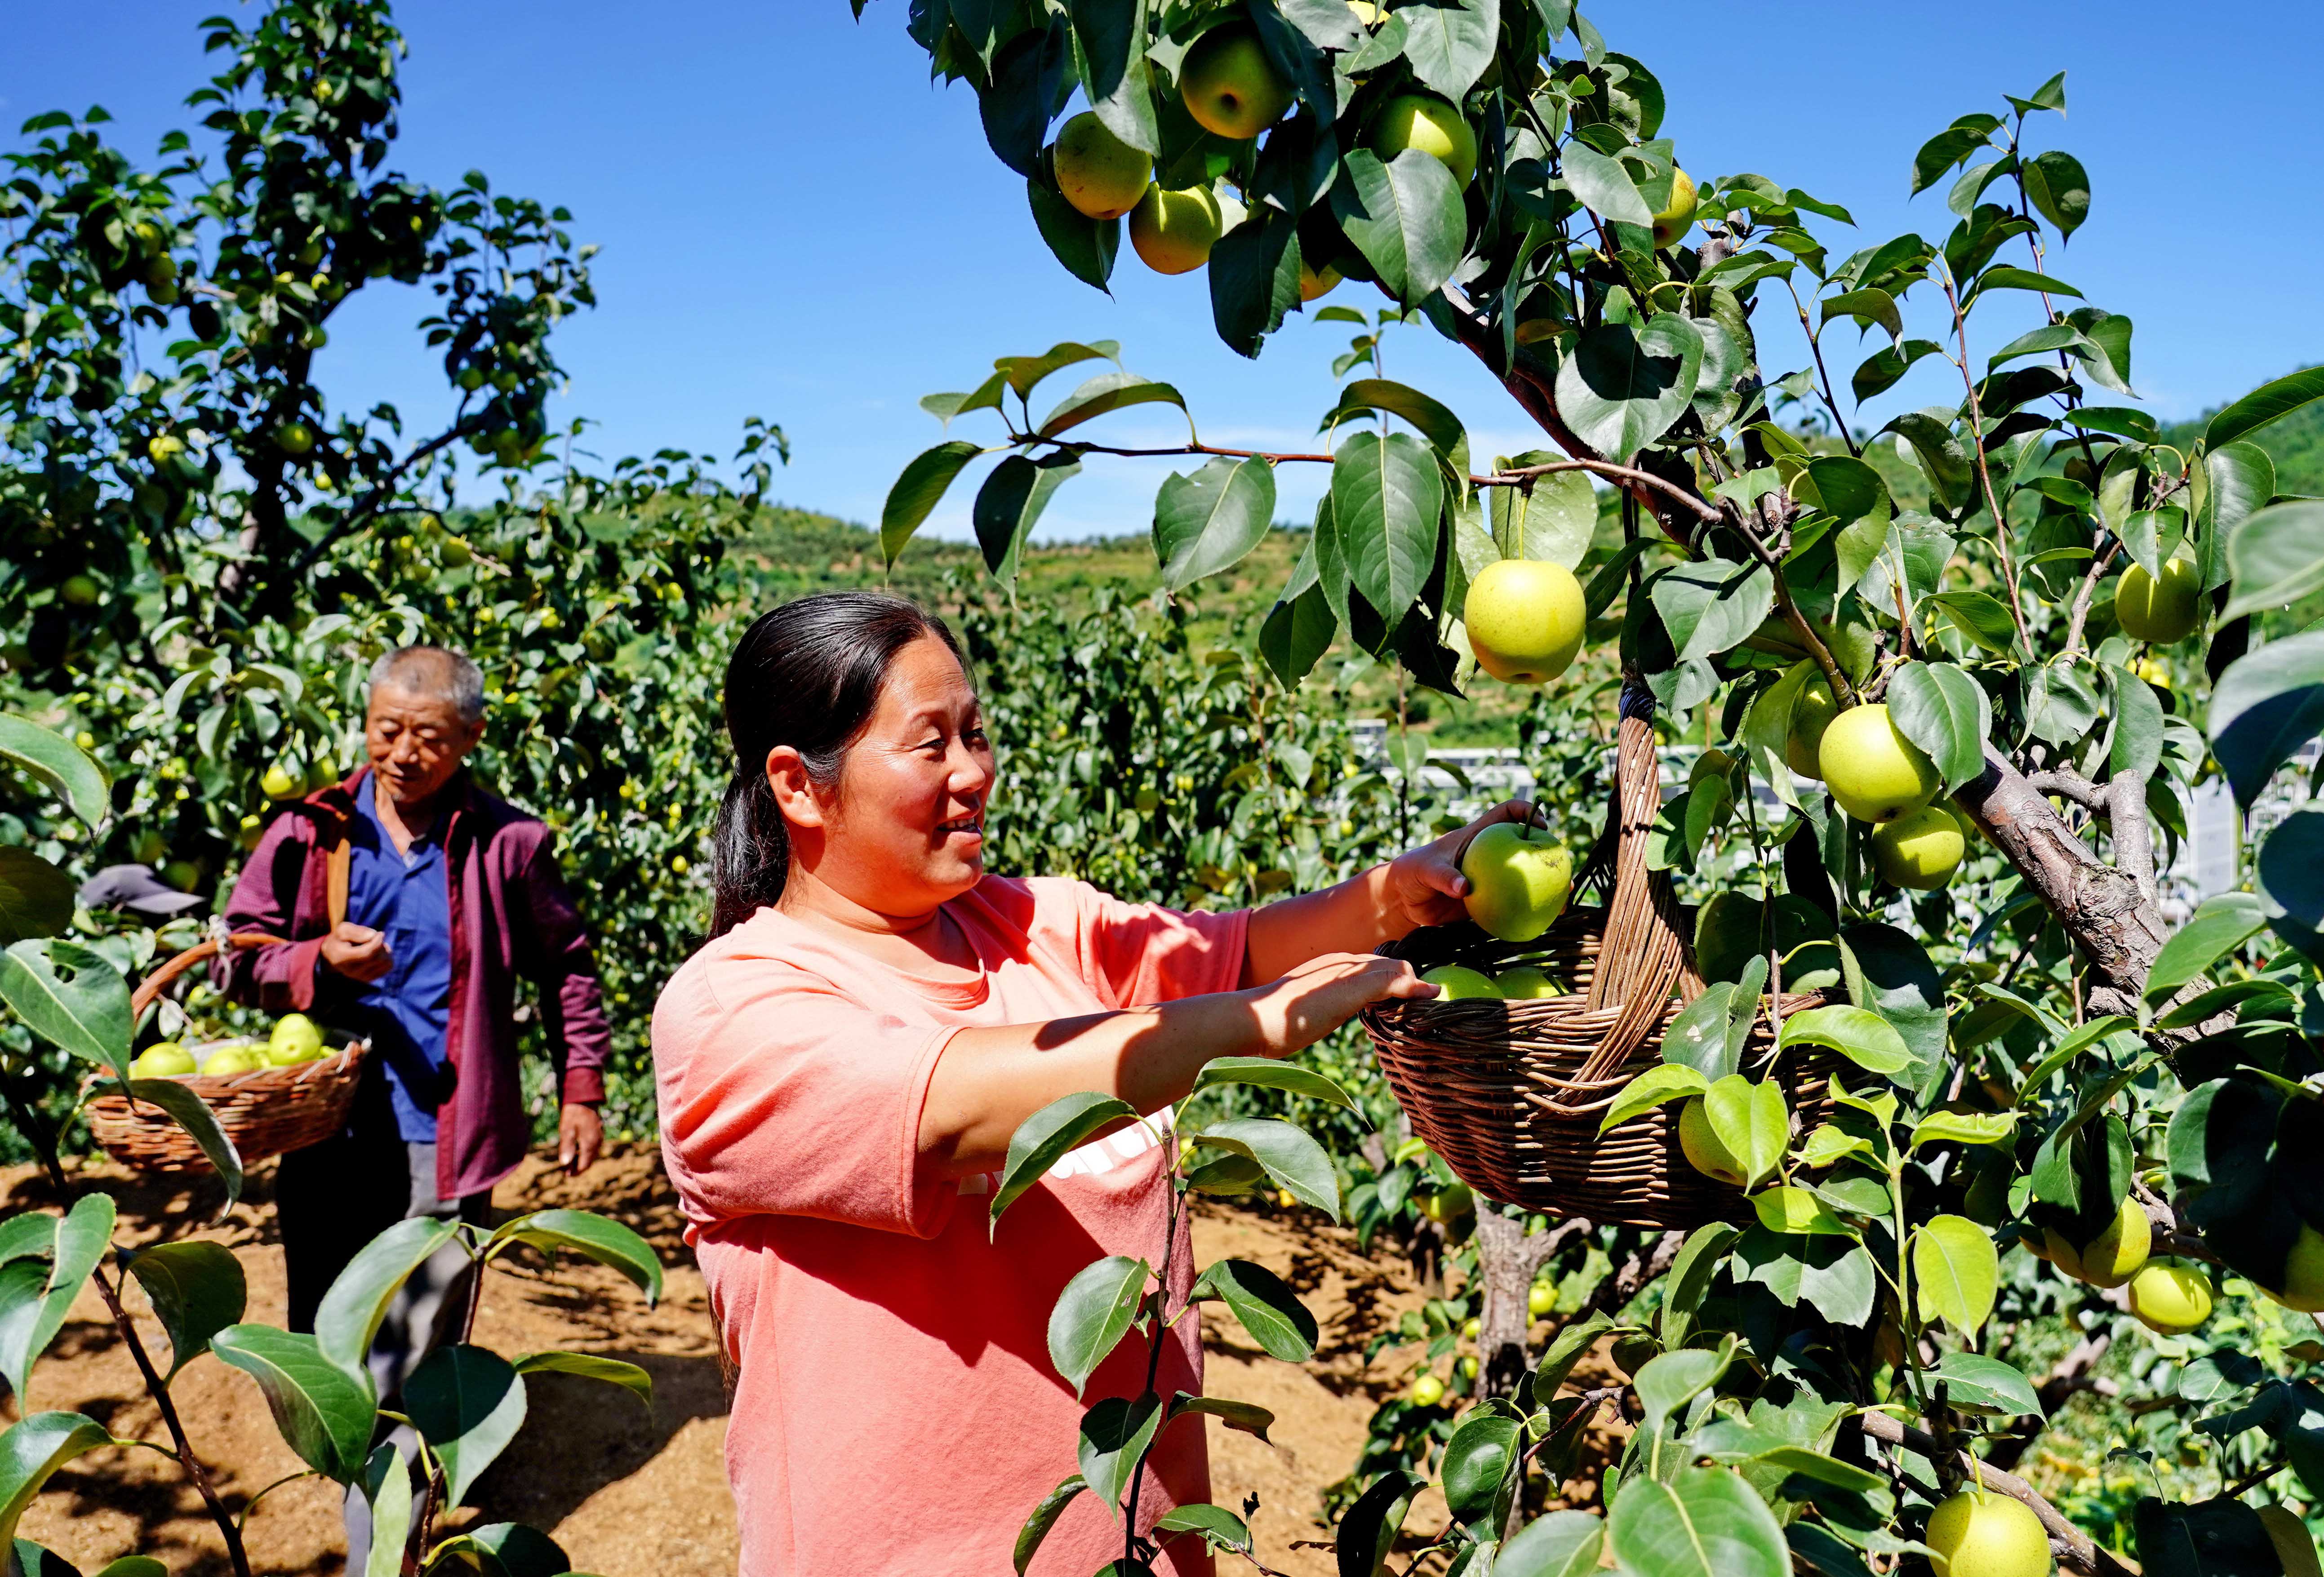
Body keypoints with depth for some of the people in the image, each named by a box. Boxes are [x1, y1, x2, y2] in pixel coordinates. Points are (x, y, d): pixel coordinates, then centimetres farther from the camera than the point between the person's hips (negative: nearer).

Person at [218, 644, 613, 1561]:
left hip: (445, 1139, -2)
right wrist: (318, 963, -15)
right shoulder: (311, 831, 3)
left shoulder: (505, 845, -1)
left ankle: (381, 1552, 13)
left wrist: (581, 1089, 8)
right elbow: (238, 956, 6)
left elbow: (565, 969, 10)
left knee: (412, 1365, 1)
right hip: (328, 1132, 2)